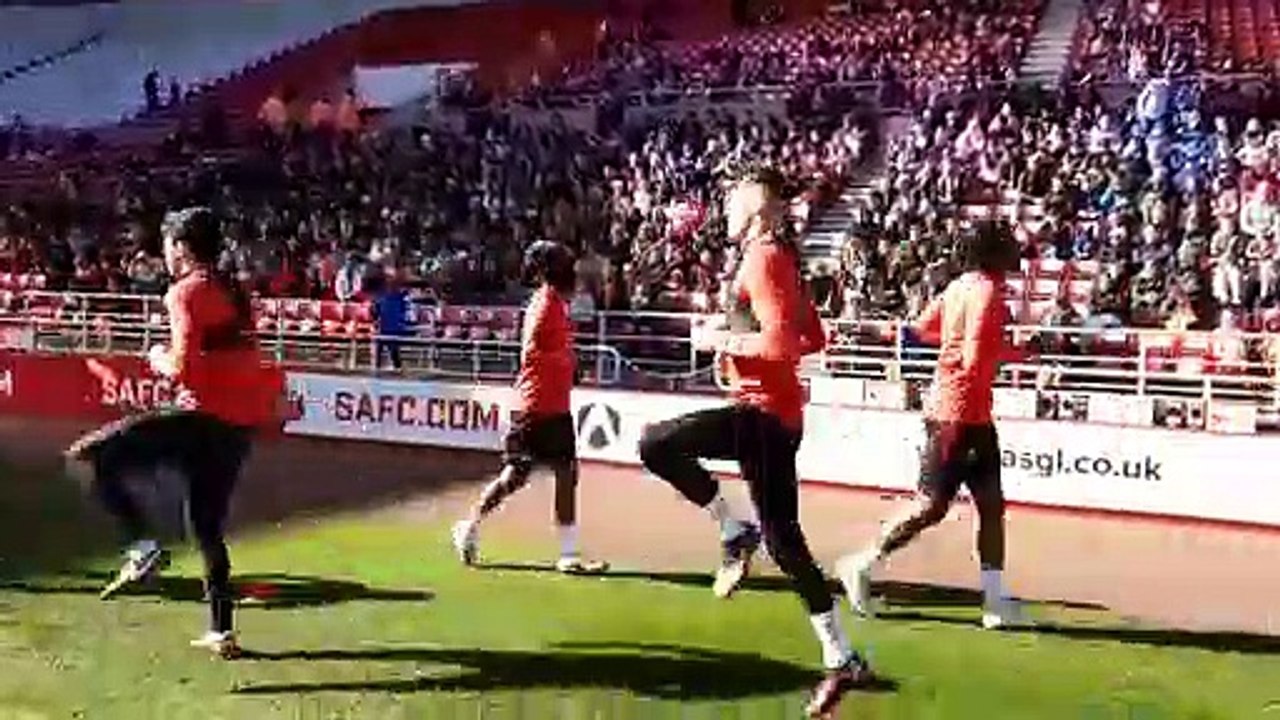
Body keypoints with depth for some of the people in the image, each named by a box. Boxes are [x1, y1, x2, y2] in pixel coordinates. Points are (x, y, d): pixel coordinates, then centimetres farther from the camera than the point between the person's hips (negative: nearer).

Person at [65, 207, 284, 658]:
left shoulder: (187, 292, -7)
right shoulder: (235, 294, 17)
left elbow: (183, 368, -15)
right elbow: (248, 362, 21)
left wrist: (158, 360, 3)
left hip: (202, 416, -8)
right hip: (240, 426, 8)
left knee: (89, 457, -6)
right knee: (208, 527, 19)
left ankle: (143, 546, -16)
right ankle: (222, 633, 23)